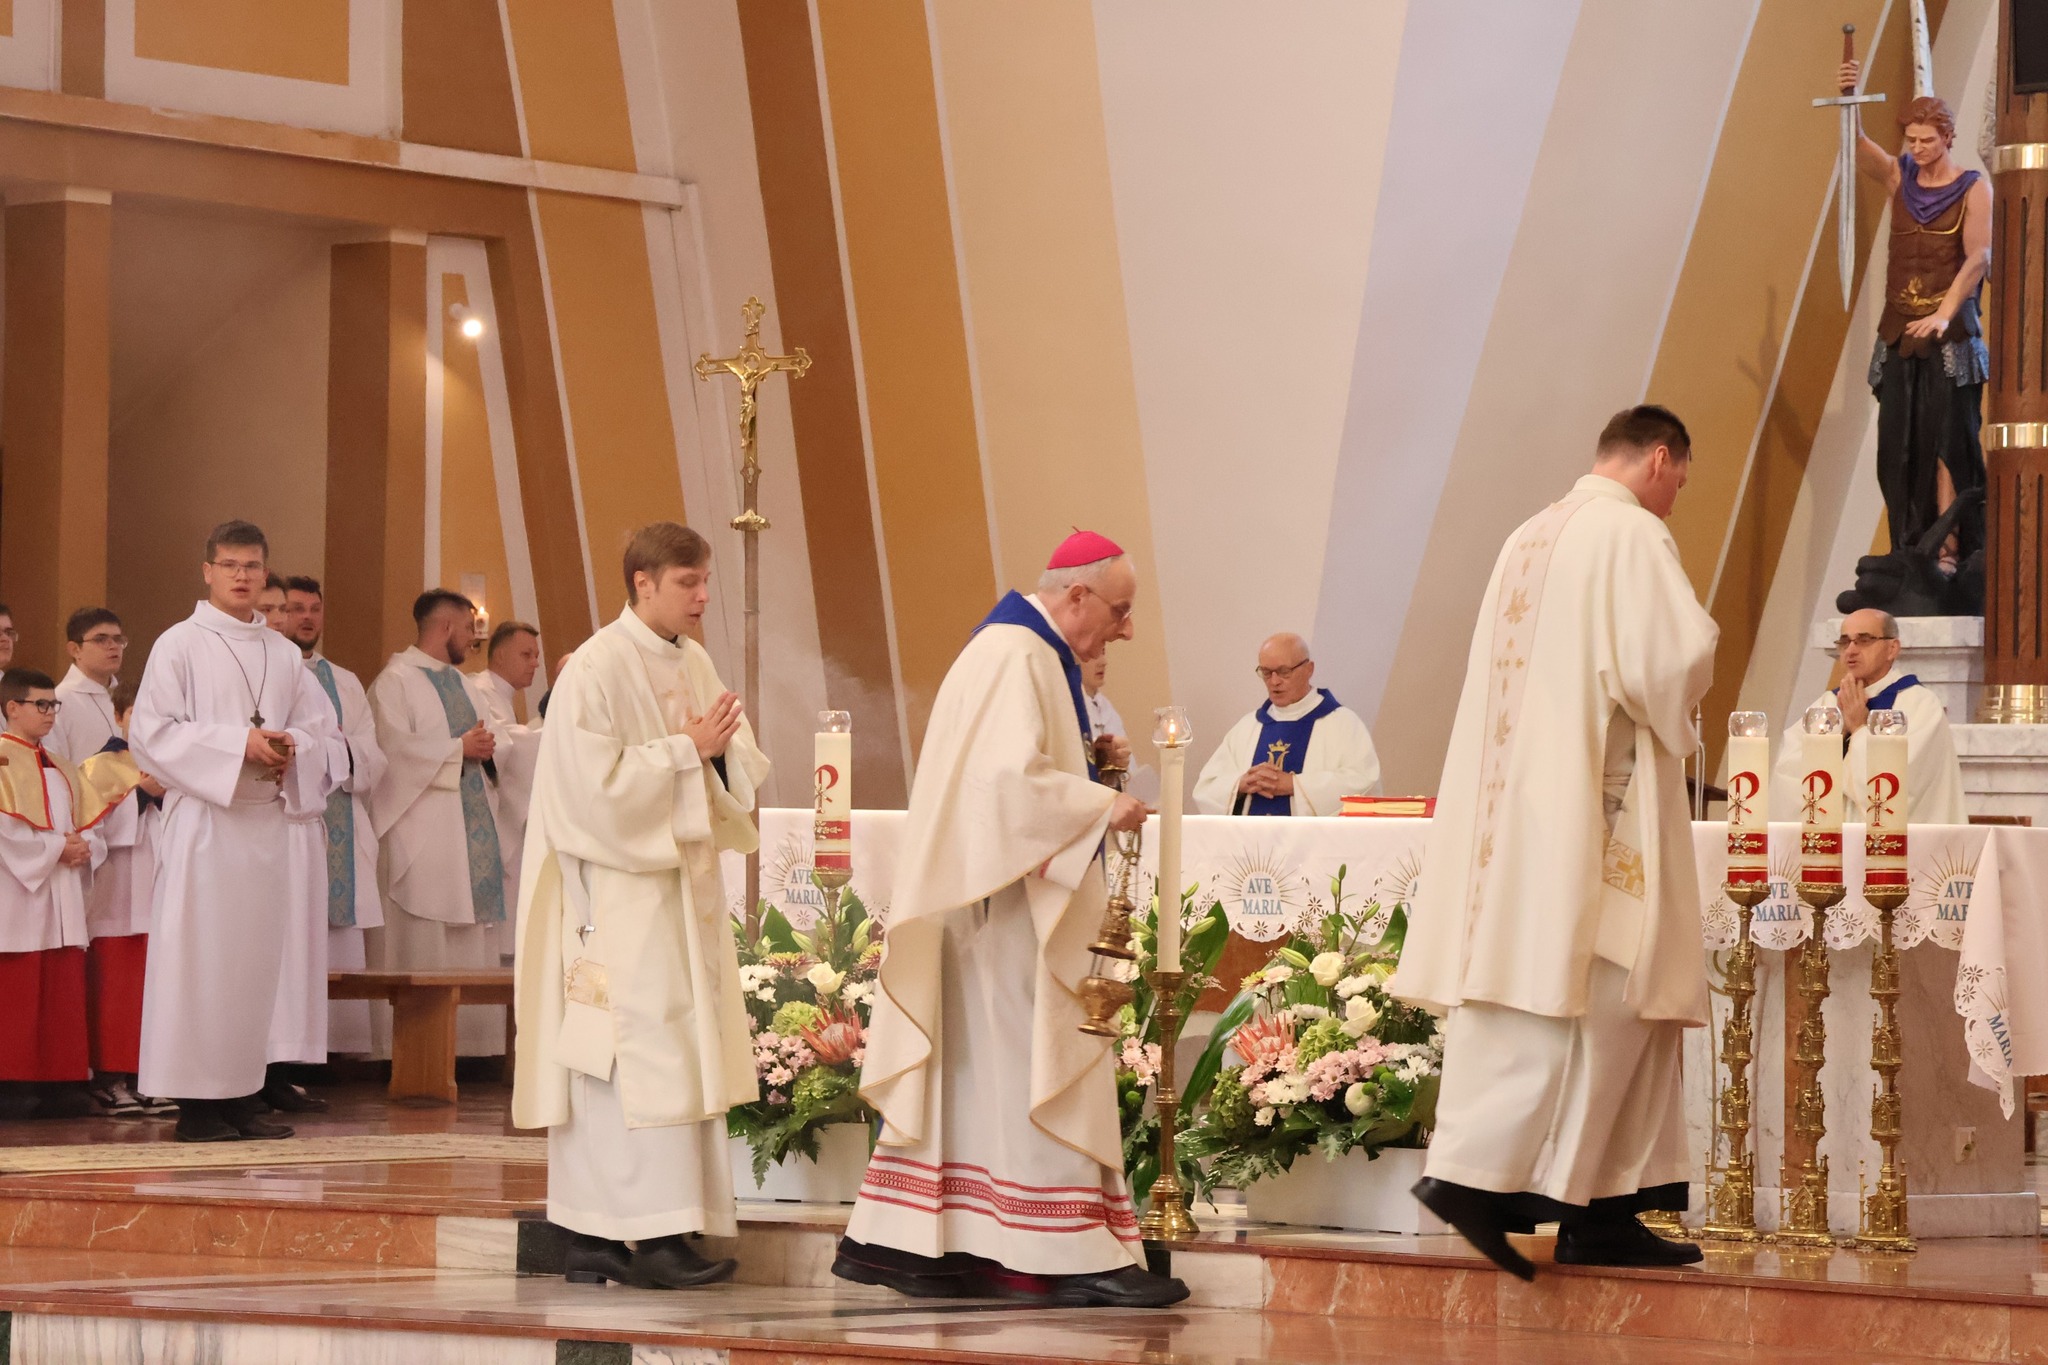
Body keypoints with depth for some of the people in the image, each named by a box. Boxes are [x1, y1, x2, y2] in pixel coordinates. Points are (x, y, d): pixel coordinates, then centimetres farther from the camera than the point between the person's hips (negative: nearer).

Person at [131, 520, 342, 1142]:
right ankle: (195, 1101, -5)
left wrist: (290, 747, -8)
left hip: (268, 818, 5)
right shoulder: (180, 645, -1)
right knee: (198, 955, -7)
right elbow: (152, 731, -9)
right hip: (203, 818, -5)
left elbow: (320, 724, 15)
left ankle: (243, 1093, 11)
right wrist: (239, 745, -16)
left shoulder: (281, 653, 14)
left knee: (257, 952, 5)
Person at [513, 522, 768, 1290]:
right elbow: (598, 781, -18)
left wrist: (725, 748, -7)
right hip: (619, 891, -8)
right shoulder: (596, 670, -11)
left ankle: (593, 1237, 7)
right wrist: (685, 750, -14)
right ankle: (653, 1237, -14)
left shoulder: (694, 665, 13)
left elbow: (741, 769, 15)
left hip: (682, 885, 8)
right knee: (646, 1050, -13)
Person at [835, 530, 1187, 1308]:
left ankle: (890, 1242, 12)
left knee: (966, 1070, 10)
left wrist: (1087, 761, 10)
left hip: (1007, 904, 11)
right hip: (1007, 902, -11)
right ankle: (1074, 1258, -7)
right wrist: (1103, 805, -16)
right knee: (1043, 1070, -8)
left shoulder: (1028, 653, 17)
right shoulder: (1015, 657, -16)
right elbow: (1013, 778, -25)